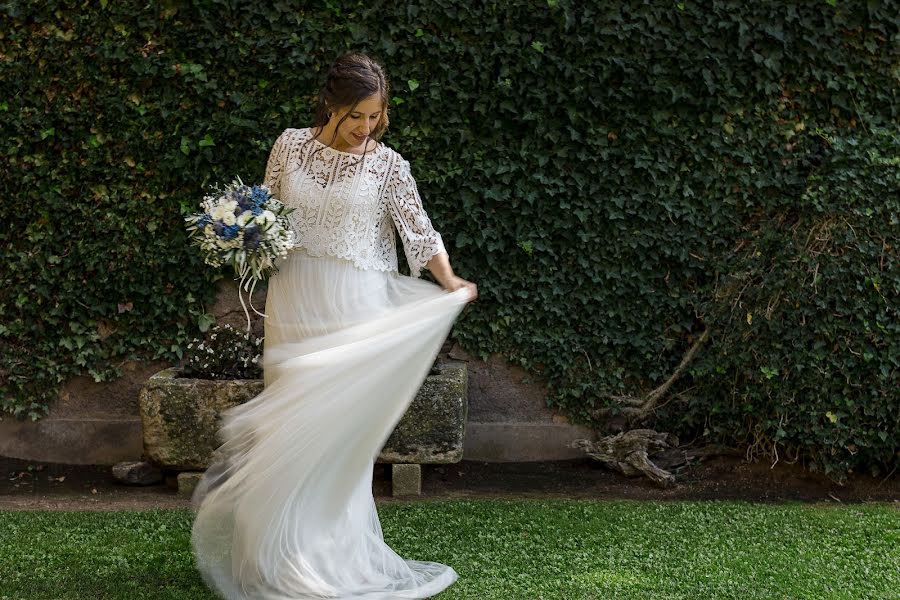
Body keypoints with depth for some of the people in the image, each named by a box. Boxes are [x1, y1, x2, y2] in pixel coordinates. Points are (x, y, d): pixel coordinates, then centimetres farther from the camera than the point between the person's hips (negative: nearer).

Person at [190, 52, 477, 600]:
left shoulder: (387, 165, -2)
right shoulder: (290, 146, 5)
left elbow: (420, 231, -11)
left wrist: (450, 282, -26)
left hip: (355, 306, -2)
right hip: (295, 298, 2)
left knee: (341, 416, -2)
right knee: (294, 415, 6)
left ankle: (332, 551, 10)